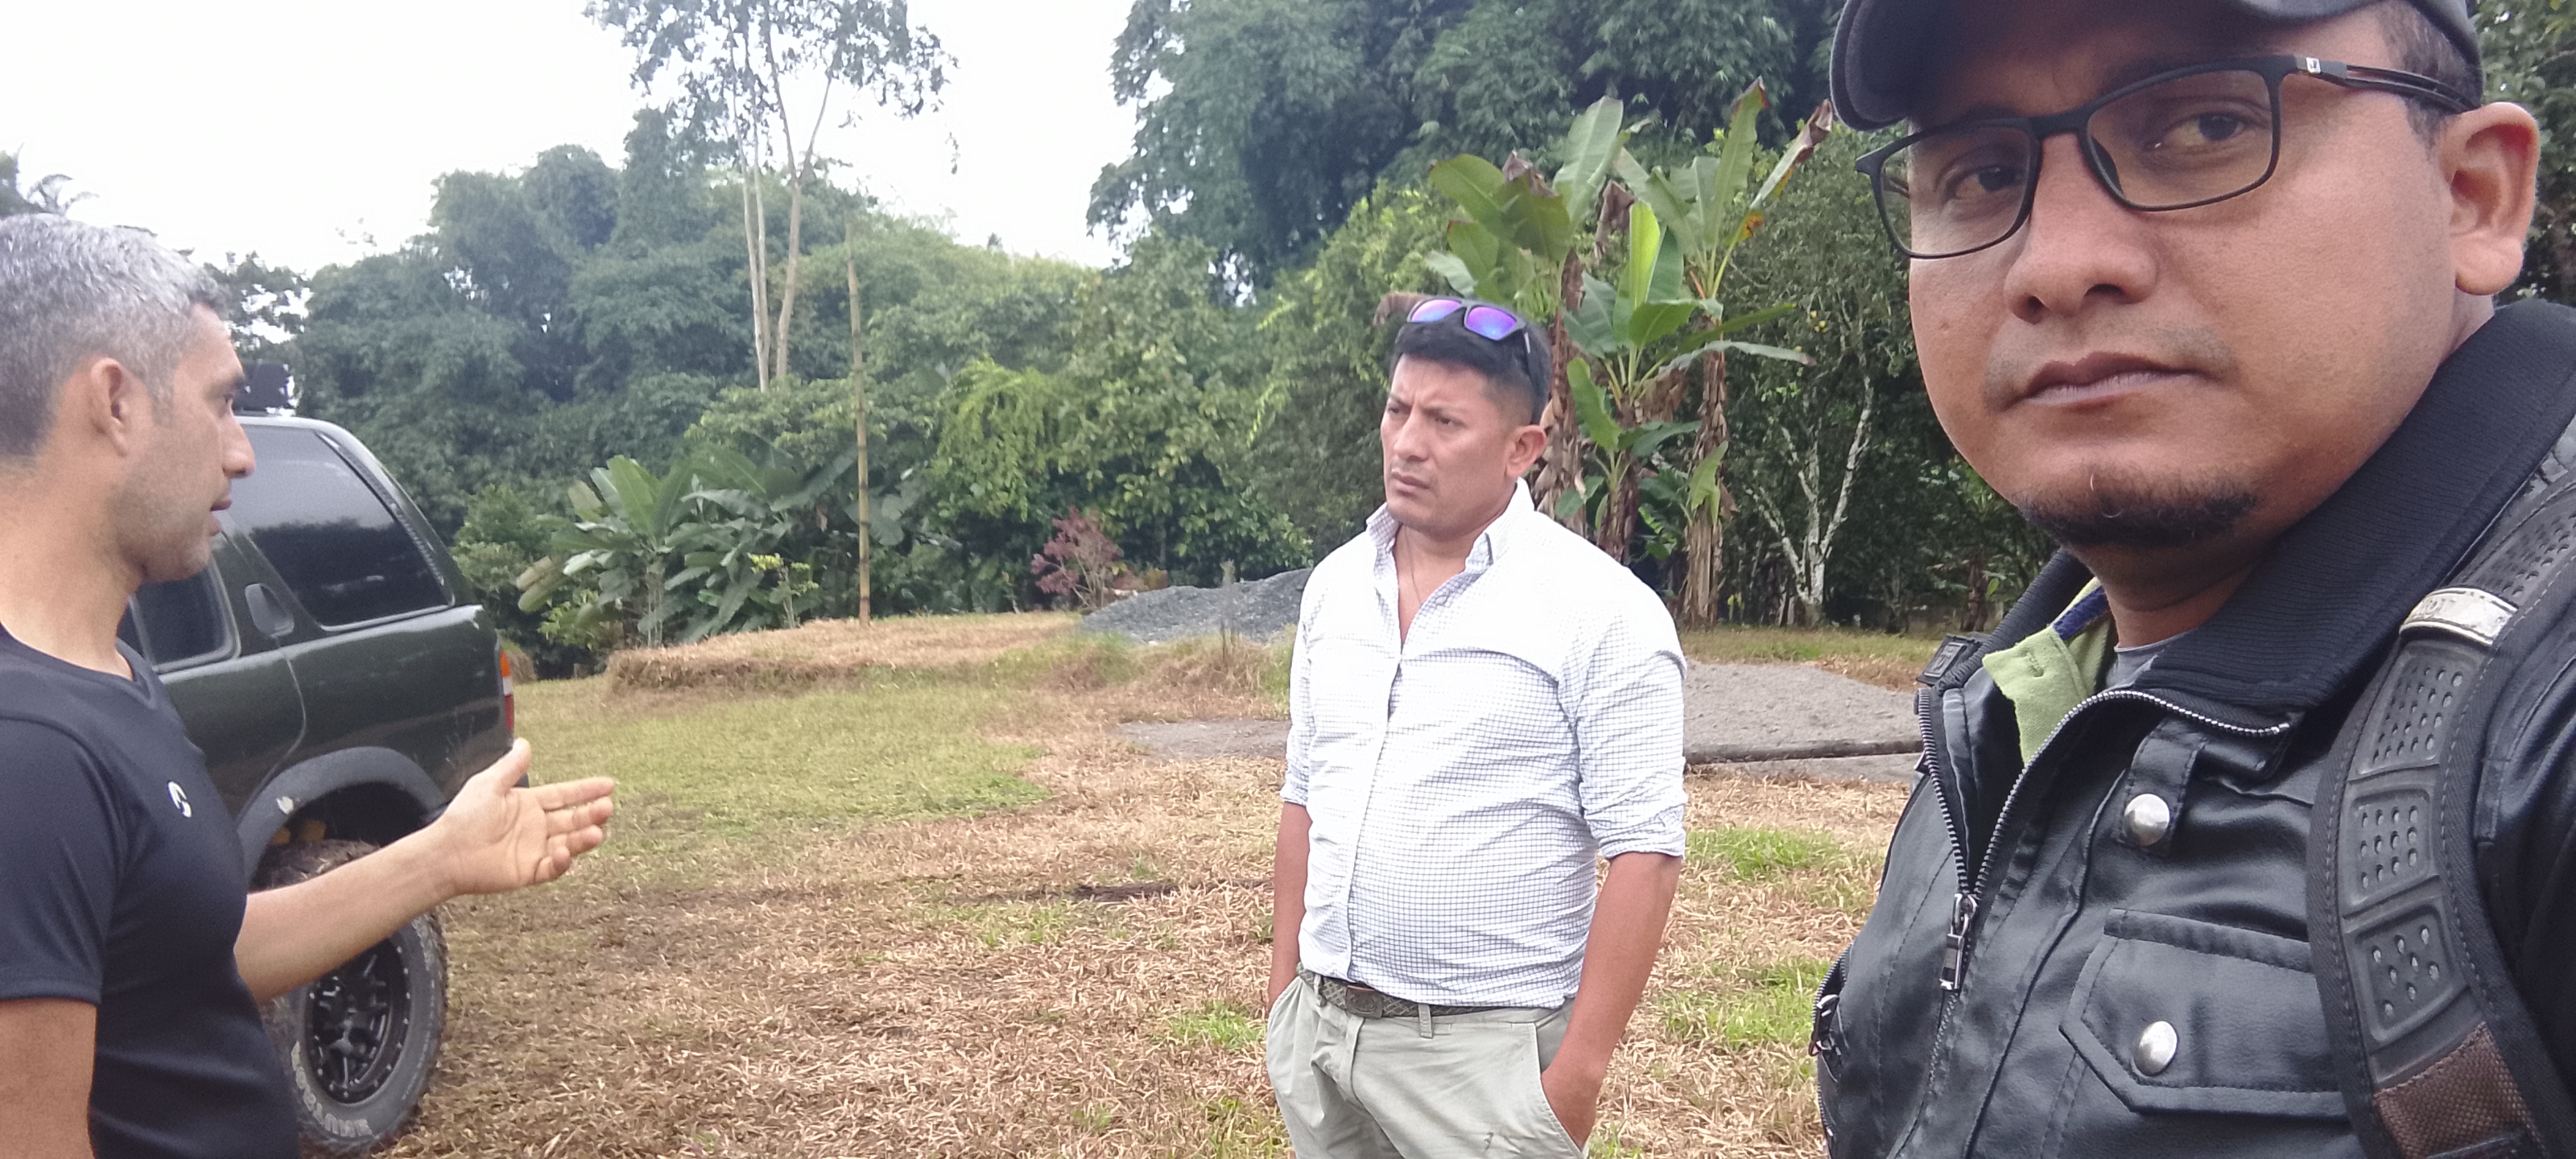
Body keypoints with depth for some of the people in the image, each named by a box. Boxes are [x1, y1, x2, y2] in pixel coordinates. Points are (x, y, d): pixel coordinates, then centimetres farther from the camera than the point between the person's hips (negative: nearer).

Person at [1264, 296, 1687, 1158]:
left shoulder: (1603, 612, -12)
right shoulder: (1335, 586, 6)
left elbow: (1643, 854, -13)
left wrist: (1578, 1074, -15)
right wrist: (1283, 997, 10)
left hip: (1482, 1049, -5)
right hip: (1317, 1026, 5)